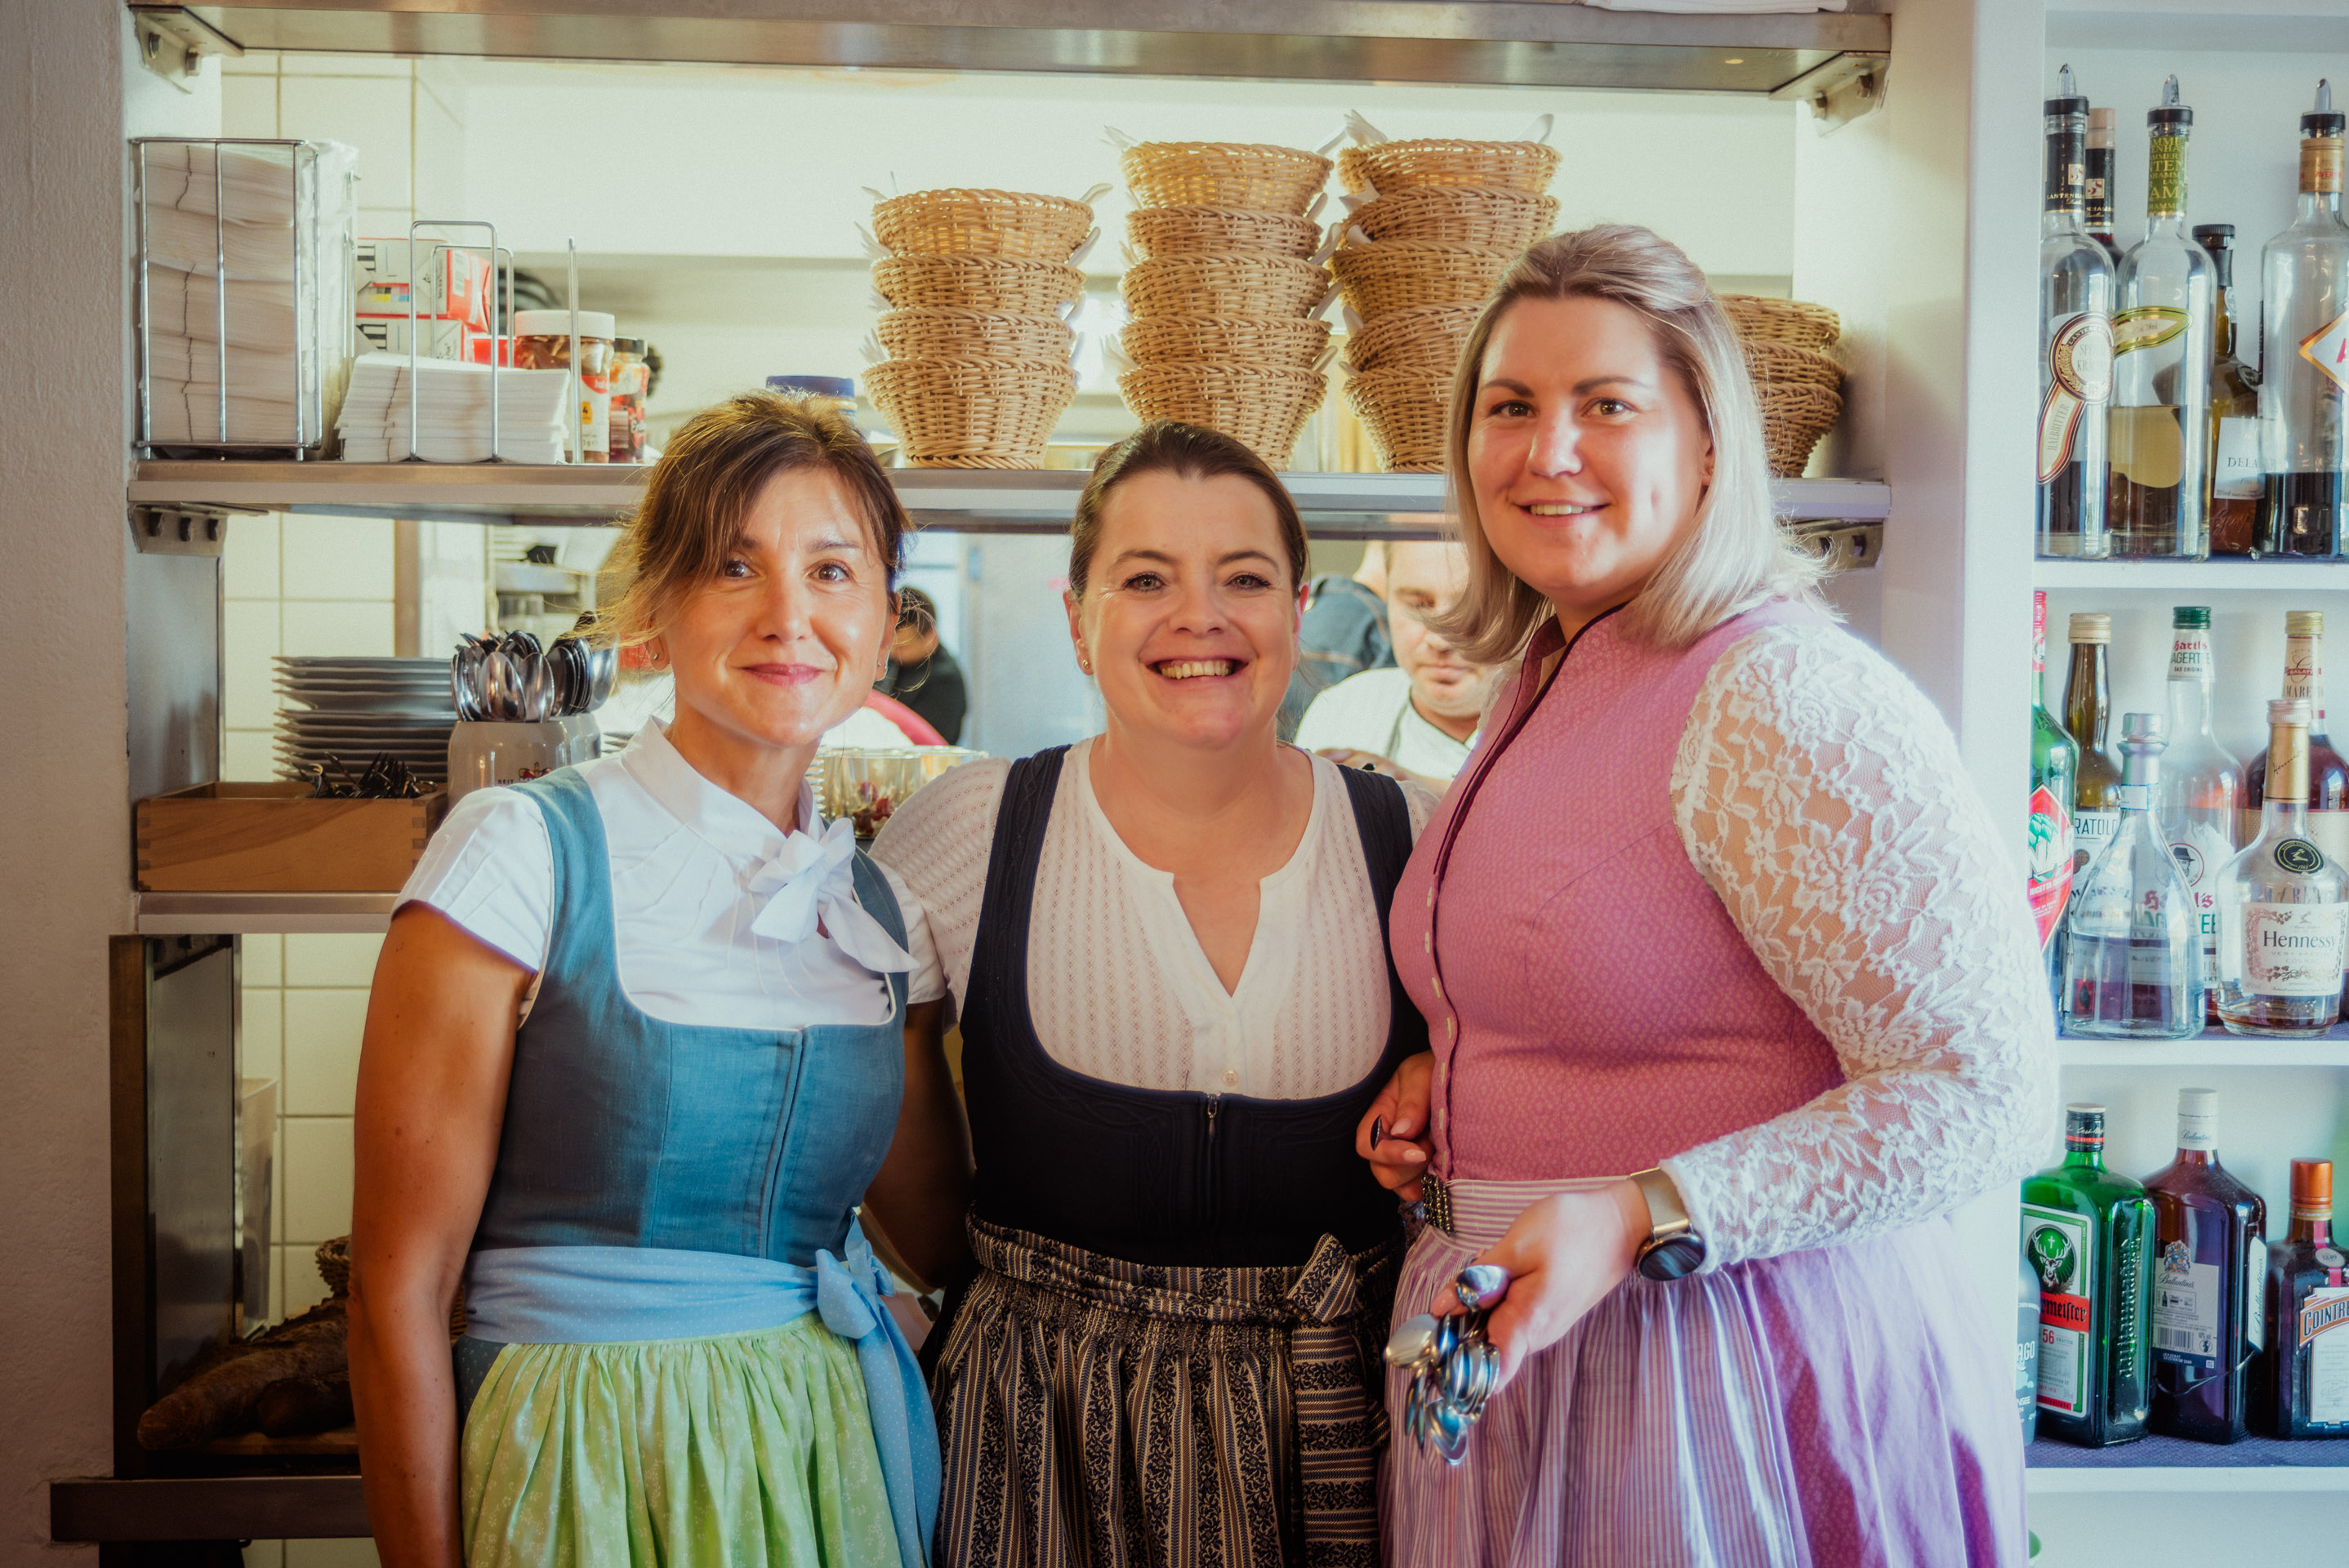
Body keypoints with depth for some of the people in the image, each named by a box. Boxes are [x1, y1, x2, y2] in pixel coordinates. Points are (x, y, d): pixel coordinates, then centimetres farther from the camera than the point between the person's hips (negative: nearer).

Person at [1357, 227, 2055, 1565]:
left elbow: (1987, 1093, -22)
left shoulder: (1790, 699, -19)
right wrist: (1446, 1078, 4)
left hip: (1742, 1388, -8)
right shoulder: (1542, 686, 8)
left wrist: (1643, 1220, -28)